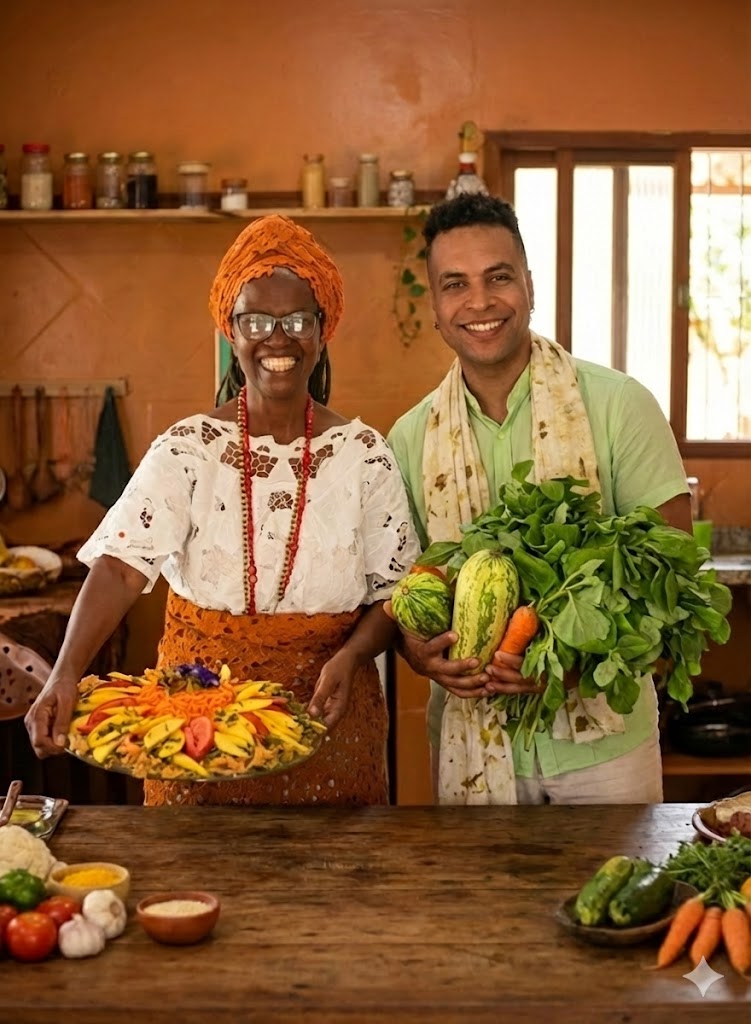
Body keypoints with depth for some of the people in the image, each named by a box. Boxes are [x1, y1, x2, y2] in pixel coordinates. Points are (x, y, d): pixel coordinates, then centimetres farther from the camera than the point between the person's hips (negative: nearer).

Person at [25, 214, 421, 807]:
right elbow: (120, 567, -17)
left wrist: (350, 656, -20)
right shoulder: (186, 451, -5)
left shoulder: (364, 454, -2)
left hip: (325, 709, 1)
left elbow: (396, 590, -1)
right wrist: (66, 674, -31)